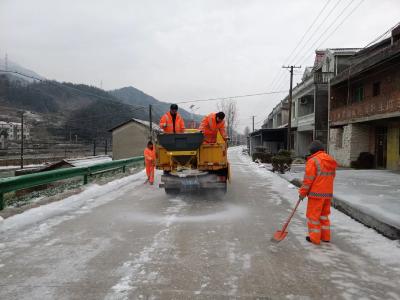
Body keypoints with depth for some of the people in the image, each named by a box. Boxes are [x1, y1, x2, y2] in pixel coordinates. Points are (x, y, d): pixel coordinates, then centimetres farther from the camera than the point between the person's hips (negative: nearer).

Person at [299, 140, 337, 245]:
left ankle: (315, 238, 8)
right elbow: (331, 178, 15)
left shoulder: (313, 160, -15)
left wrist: (302, 192, -7)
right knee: (324, 214, 19)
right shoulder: (331, 161, 10)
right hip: (328, 193, 8)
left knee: (313, 215, 3)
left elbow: (308, 179, -16)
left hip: (316, 193, -8)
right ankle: (326, 236, 26)